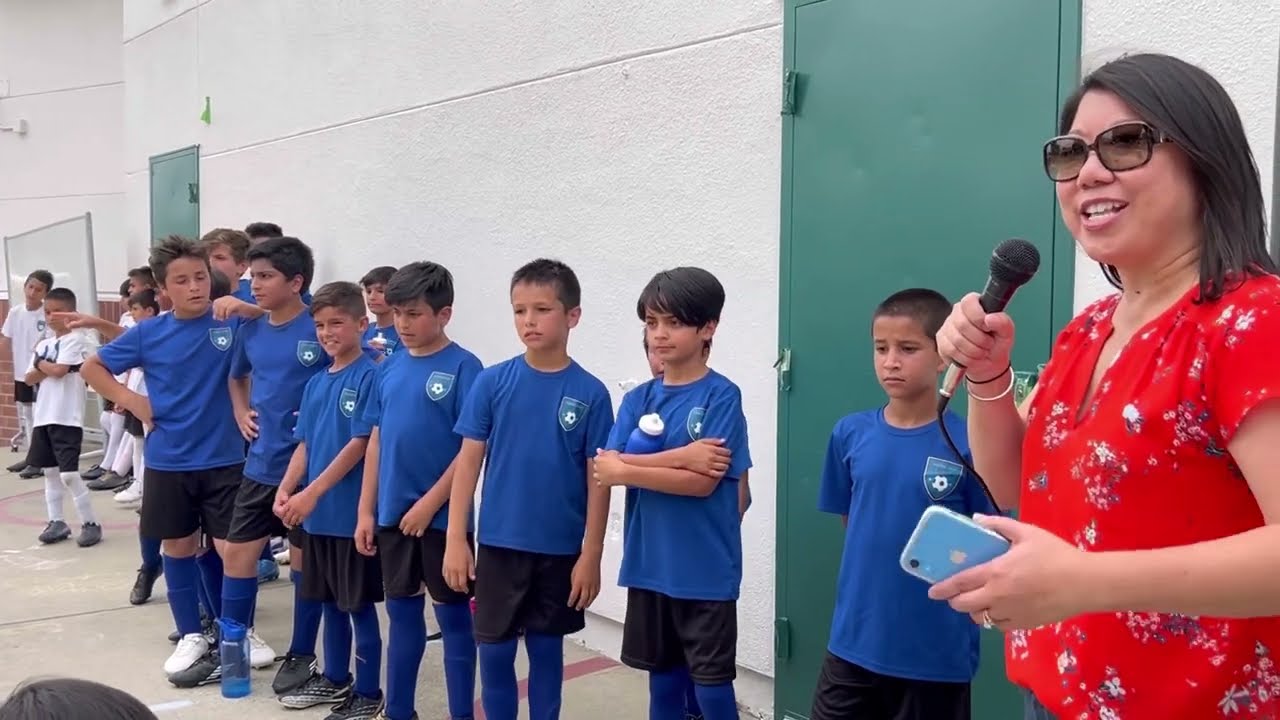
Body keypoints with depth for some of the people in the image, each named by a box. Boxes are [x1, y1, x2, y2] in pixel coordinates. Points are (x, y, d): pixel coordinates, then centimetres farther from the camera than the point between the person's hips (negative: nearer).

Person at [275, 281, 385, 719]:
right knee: (330, 601, 19)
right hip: (319, 514, 7)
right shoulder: (316, 383, 10)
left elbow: (360, 444, -17)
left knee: (360, 605, 3)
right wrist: (286, 489, -3)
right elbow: (305, 445, 12)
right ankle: (335, 680, 34)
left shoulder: (369, 376, -13)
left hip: (353, 512, -7)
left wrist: (312, 493, -18)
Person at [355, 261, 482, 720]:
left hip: (442, 516, -6)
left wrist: (430, 503, -15)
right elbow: (377, 441, 10)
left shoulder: (462, 367, -11)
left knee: (453, 616, 6)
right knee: (402, 612, 17)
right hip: (393, 515, 6)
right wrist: (367, 511, 7)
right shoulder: (389, 368, 7)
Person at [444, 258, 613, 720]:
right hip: (499, 544, 1)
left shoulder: (590, 393, -6)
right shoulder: (493, 382, -4)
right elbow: (468, 461, -1)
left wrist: (590, 556, -6)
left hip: (560, 550, 0)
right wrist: (455, 540, -5)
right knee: (495, 651, 8)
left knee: (546, 649, 13)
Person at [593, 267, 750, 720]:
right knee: (663, 679, 16)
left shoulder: (722, 396, -9)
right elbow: (605, 467, -7)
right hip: (649, 567, 5)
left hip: (706, 572, -5)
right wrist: (680, 456, -18)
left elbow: (704, 481, -17)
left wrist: (627, 469, -11)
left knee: (711, 683, 4)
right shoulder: (638, 399, 6)